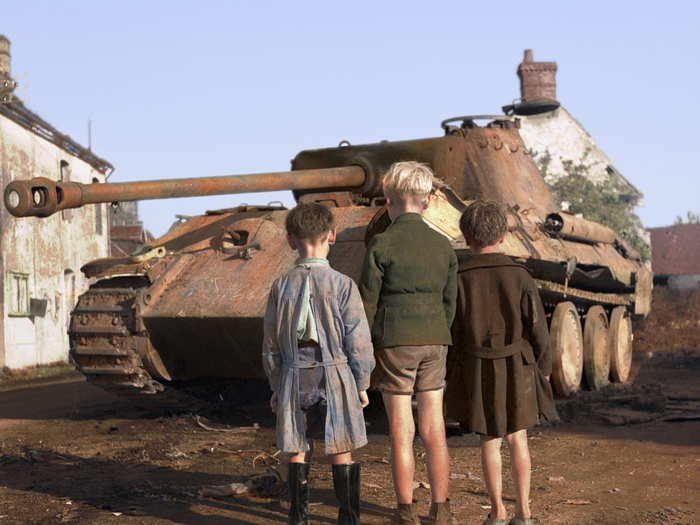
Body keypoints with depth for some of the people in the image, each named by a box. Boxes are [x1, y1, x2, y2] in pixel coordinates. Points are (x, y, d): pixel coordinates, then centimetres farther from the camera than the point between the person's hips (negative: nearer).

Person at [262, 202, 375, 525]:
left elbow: (271, 343, 4)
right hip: (335, 377, -2)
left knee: (298, 450, 11)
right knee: (341, 450, 8)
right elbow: (358, 341, -7)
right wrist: (361, 384, 5)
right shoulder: (342, 285, -10)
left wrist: (276, 386, 16)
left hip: (294, 378, 2)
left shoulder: (281, 287, -2)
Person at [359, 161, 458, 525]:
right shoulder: (443, 245, 5)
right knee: (434, 430, 9)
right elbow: (449, 303, 10)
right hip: (434, 342, 4)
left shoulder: (381, 245, -9)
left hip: (394, 342, -4)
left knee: (402, 432, 2)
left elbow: (367, 304, -8)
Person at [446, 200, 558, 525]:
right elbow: (538, 328, -5)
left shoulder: (458, 280, -9)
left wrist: (449, 376, 5)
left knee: (489, 440, 10)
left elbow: (448, 333, -5)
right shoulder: (519, 276, -8)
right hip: (517, 367, 1)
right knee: (517, 437, 13)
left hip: (476, 370, 0)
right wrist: (544, 368, 7)